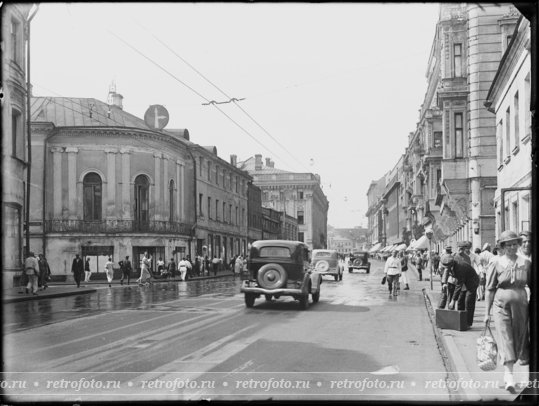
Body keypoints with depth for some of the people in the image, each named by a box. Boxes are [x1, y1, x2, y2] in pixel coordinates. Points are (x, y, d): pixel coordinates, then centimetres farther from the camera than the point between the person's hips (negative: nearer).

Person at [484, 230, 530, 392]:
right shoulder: (496, 264, -1)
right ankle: (509, 375, -11)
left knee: (520, 336, 11)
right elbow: (490, 289, 2)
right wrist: (487, 312, 2)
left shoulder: (526, 263, 3)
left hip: (520, 304, 2)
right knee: (505, 337, -8)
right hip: (501, 304, -2)